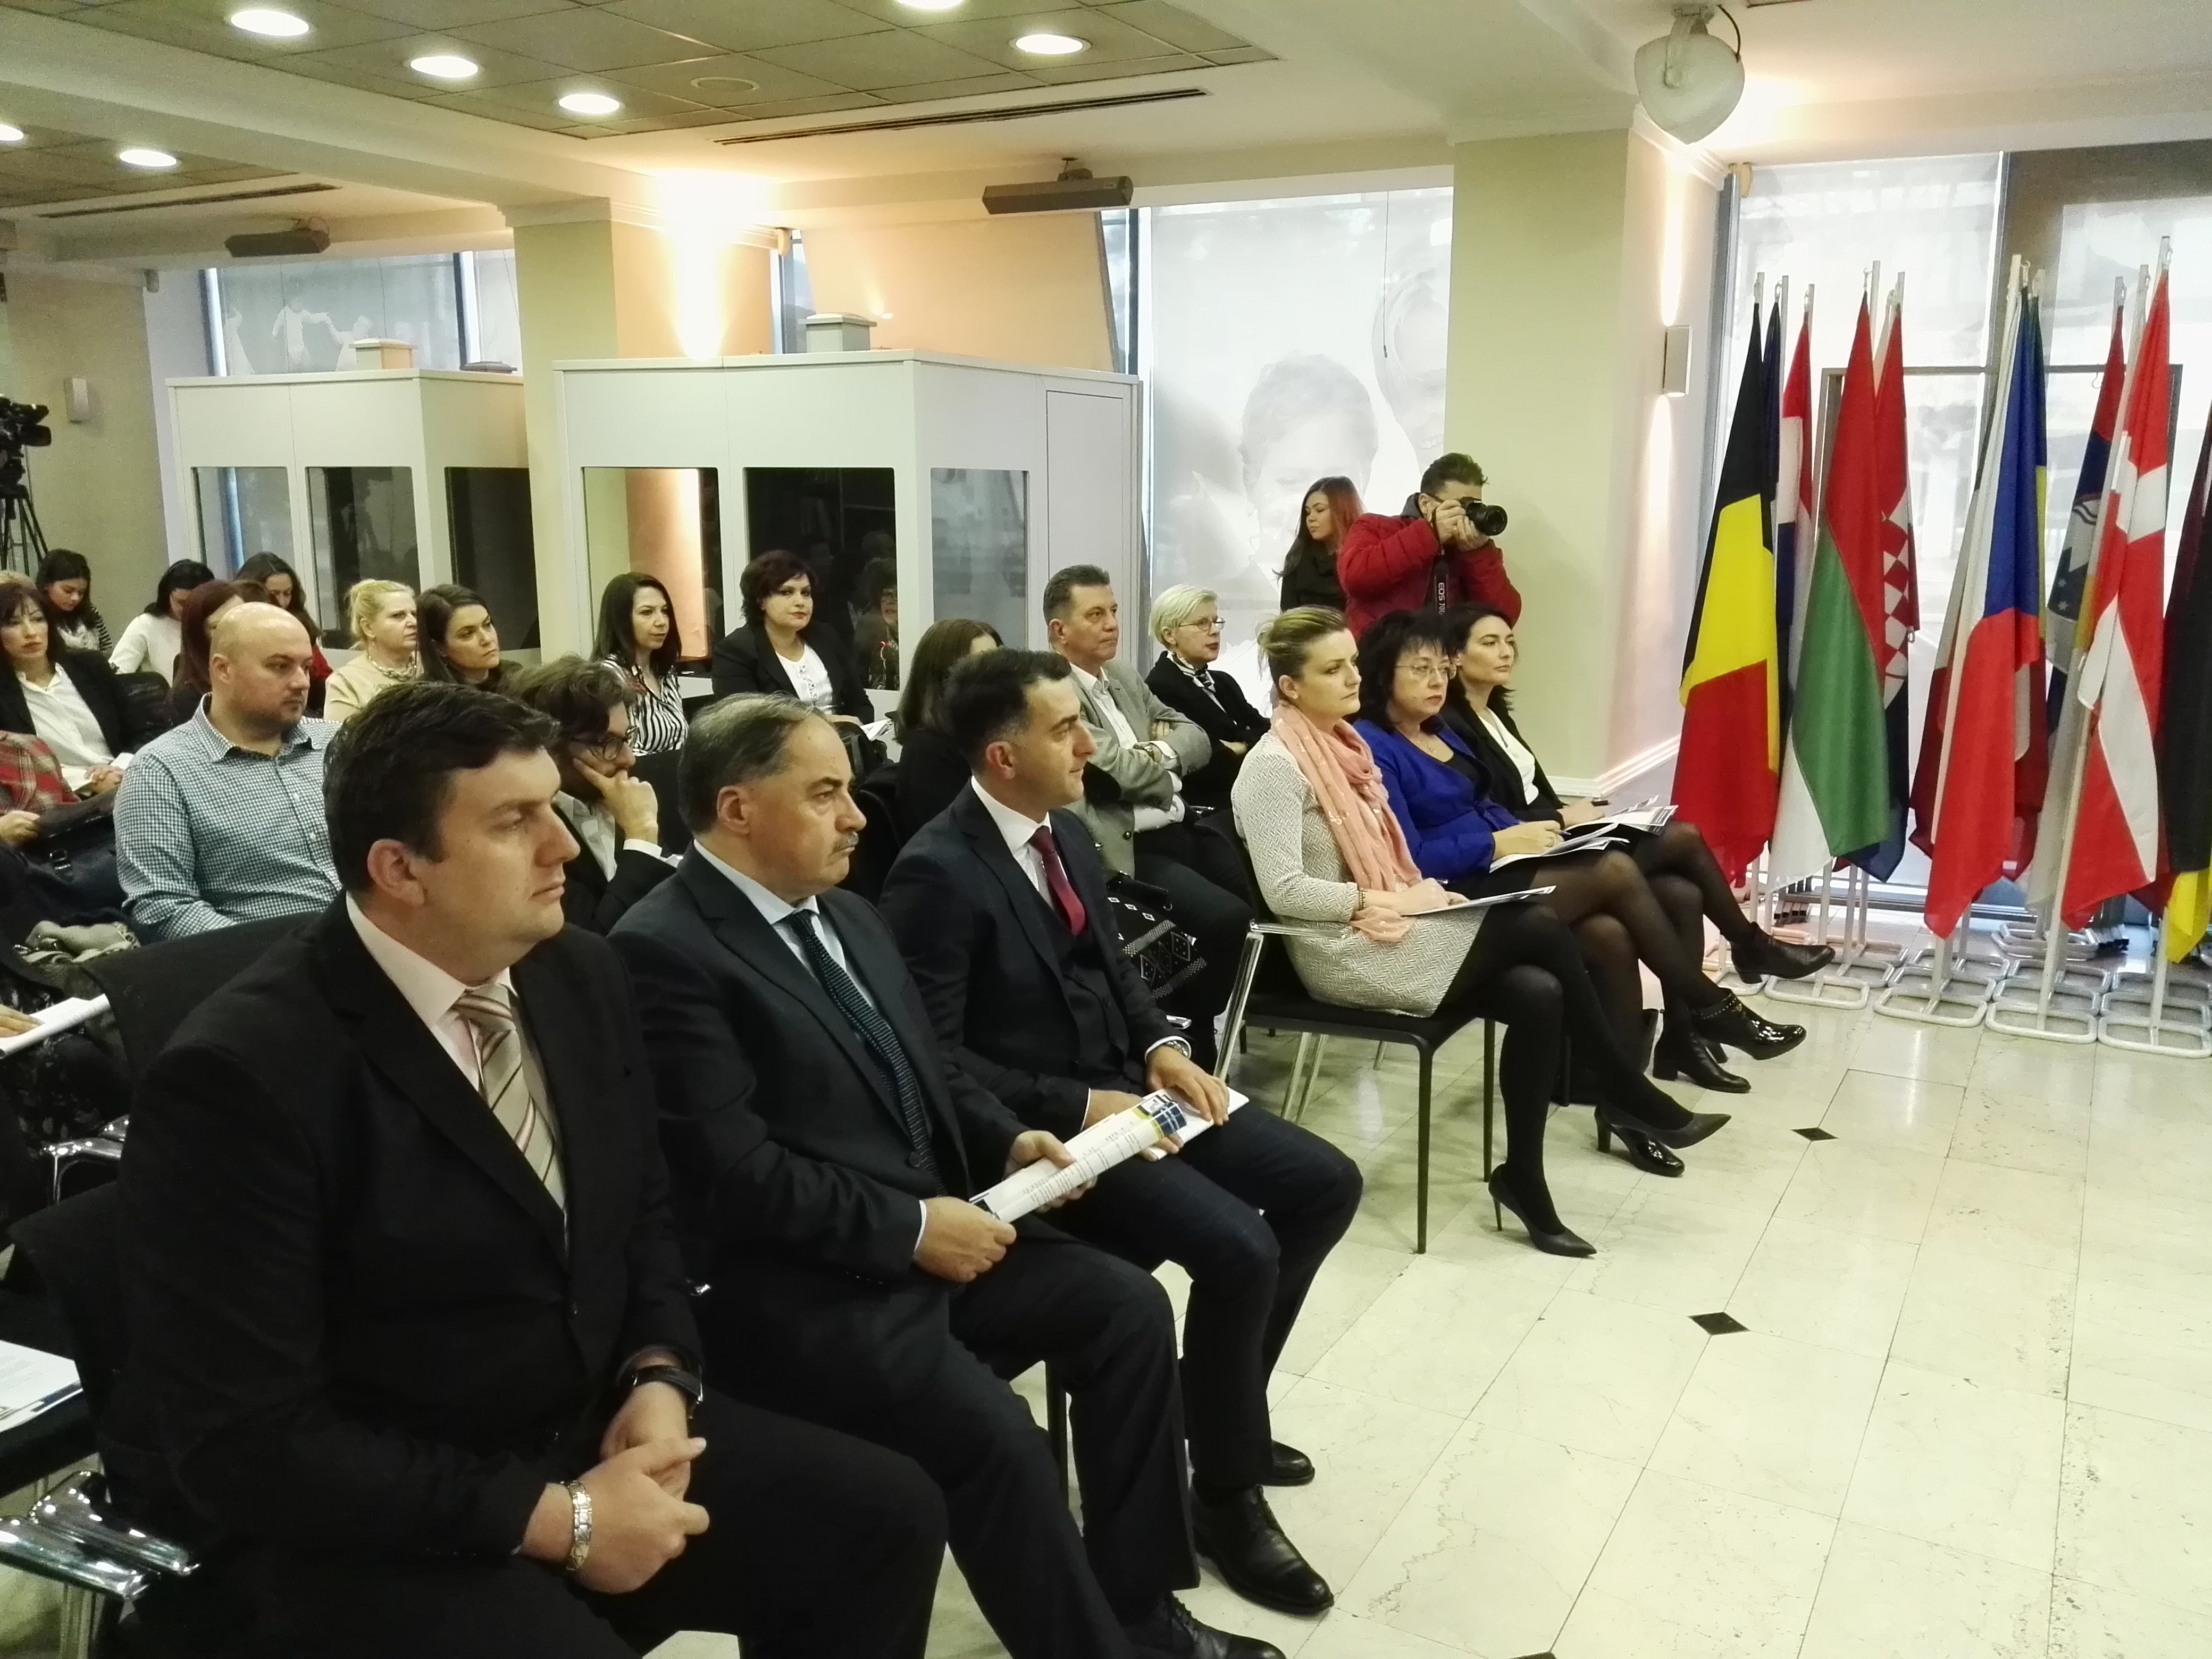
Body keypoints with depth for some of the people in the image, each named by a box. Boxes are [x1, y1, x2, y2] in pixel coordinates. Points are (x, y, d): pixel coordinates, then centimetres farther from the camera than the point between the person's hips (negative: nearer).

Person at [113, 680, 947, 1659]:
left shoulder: (580, 977, 0)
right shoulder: (242, 1073, -20)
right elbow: (245, 1440, -20)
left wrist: (659, 1376, -8)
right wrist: (554, 1520, -22)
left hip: (594, 1431, 6)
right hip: (367, 1521, -6)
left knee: (887, 1515, -3)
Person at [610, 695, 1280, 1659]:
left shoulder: (845, 916, 13)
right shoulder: (663, 949, -16)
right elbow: (732, 1171, -21)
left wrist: (1008, 1142, 0)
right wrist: (912, 1228, -18)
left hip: (927, 1233, 9)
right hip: (795, 1287, -9)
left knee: (1127, 1305, -1)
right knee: (991, 1434, -25)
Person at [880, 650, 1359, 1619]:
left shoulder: (1067, 832, 8)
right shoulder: (938, 873, -19)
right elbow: (936, 1057, -21)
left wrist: (1162, 1047, 0)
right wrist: (1078, 1106, -23)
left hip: (1124, 1086, 9)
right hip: (1043, 1127, -9)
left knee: (1326, 1184, 4)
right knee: (1237, 1249, -24)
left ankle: (1224, 1411, 22)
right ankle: (1225, 1494, 2)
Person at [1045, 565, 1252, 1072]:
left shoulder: (1124, 678, 18)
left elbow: (1197, 738, 18)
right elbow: (1119, 771, -19)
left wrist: (1161, 752, -4)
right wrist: (1164, 762, 2)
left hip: (1180, 829, 9)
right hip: (1128, 851, -9)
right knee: (1227, 917, -23)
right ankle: (1190, 1040, -2)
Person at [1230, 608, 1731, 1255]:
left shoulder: (1342, 742, 14)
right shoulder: (1274, 765, -13)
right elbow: (1284, 892, -21)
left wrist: (1422, 892, 3)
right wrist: (1380, 900, -16)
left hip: (1388, 928, 8)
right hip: (1344, 952, -8)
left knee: (1536, 995, -17)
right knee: (1541, 929, -18)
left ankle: (1524, 1177, -3)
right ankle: (1633, 1097, -1)